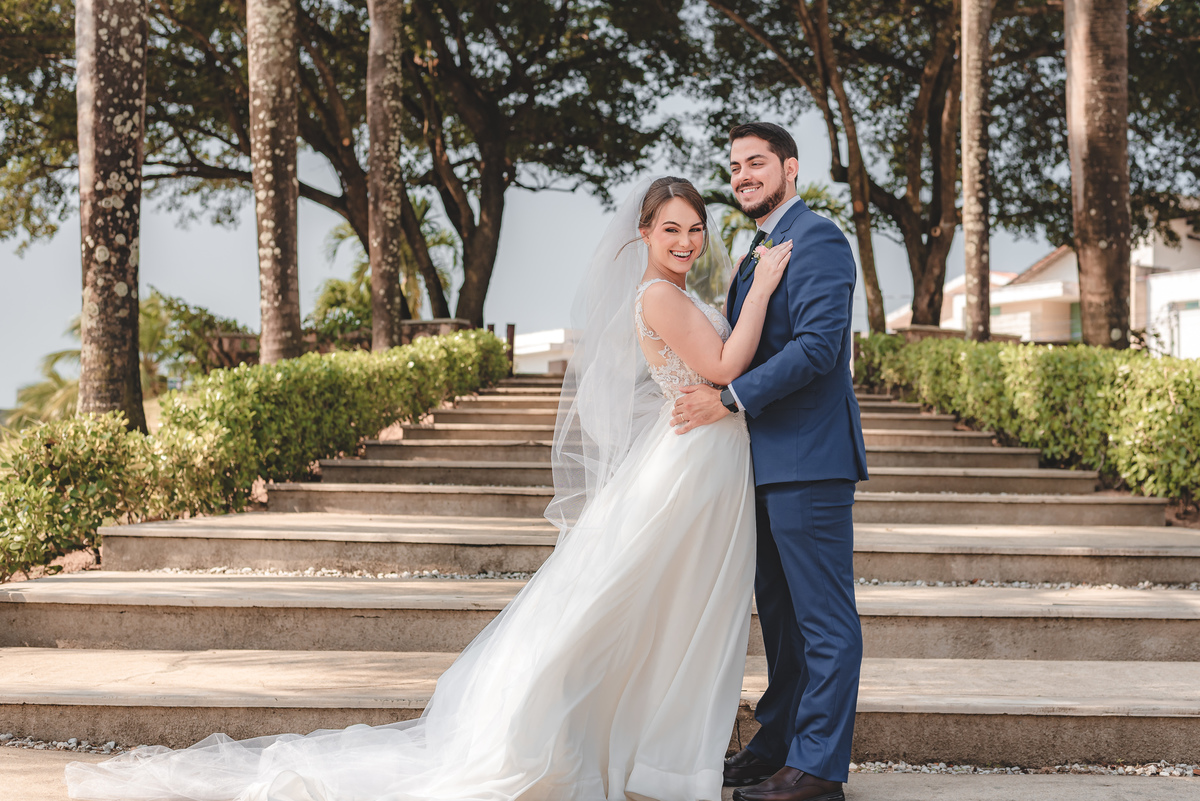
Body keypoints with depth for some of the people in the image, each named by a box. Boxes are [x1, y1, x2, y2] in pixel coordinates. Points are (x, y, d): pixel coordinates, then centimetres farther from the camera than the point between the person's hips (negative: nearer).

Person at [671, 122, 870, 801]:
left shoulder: (817, 238, -10)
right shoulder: (761, 248, 21)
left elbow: (818, 344, -21)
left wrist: (730, 398, -21)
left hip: (809, 458, -10)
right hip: (772, 462, 10)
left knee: (824, 617, -3)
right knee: (780, 612, 16)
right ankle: (779, 744, 26)